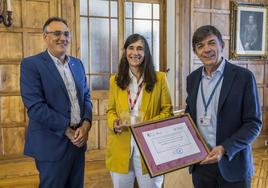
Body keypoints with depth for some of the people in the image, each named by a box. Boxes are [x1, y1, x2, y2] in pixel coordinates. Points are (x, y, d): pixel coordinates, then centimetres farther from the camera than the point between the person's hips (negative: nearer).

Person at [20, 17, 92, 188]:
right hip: (53, 144, -6)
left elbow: (86, 96, 11)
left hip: (78, 140, 6)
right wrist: (68, 130, -16)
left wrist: (86, 124, -7)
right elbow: (35, 107, -17)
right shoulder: (31, 64, -9)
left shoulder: (77, 63, 11)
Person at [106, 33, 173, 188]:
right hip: (120, 148, 2)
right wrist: (114, 123, -10)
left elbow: (167, 111, 0)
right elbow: (111, 110, 12)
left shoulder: (159, 78, -1)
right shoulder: (115, 80, 6)